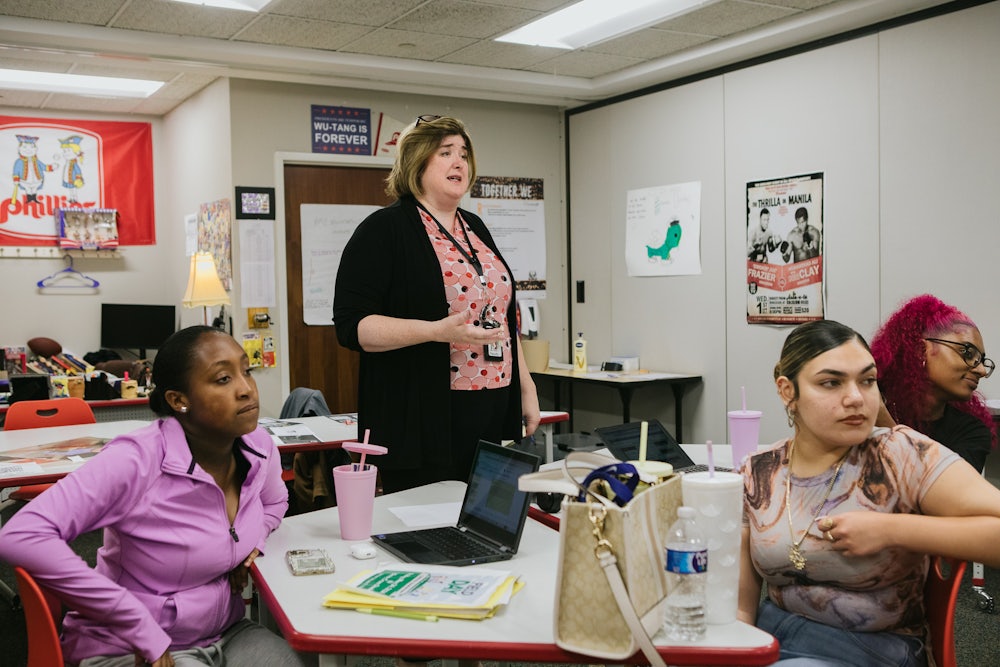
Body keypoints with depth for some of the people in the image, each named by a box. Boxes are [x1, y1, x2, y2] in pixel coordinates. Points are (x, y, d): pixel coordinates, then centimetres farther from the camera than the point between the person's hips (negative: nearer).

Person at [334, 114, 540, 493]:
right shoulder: (383, 230, -7)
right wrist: (436, 331, -25)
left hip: (493, 415, 7)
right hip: (424, 420, -6)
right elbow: (352, 325, -15)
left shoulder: (475, 228, 16)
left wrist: (526, 387, 17)